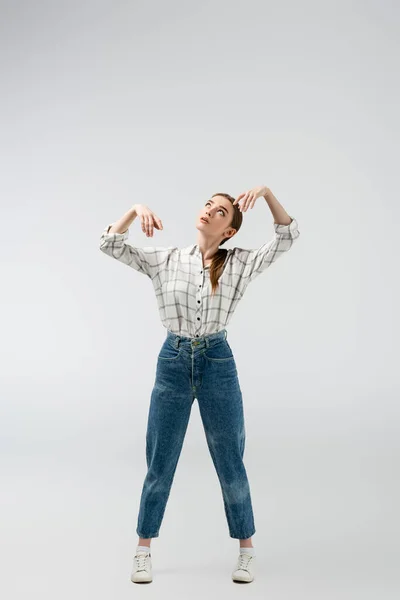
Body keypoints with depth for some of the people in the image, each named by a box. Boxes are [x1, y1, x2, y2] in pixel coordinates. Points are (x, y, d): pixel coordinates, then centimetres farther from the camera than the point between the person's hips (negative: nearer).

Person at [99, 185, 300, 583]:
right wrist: (136, 209, -13)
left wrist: (266, 193, -16)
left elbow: (288, 236, -5)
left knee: (230, 465, 9)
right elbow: (110, 244, -1)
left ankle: (246, 550, 27)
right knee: (159, 464, 9)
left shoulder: (240, 263, 0)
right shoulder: (165, 260, 3)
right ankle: (144, 550, 27)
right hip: (172, 361, 1)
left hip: (218, 364, -1)